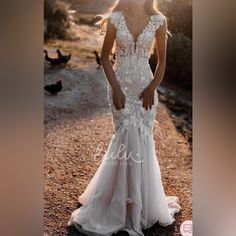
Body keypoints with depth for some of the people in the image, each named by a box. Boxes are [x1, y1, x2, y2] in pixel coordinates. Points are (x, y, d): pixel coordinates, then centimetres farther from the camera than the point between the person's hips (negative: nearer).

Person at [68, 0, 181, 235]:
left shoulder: (158, 21, 0)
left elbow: (162, 60, 5)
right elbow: (105, 57, 1)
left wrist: (152, 88, -6)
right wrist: (116, 89, -7)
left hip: (145, 87, 1)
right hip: (121, 86, -1)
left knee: (141, 140, 4)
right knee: (129, 138, -7)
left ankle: (141, 200, 25)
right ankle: (129, 206, 11)